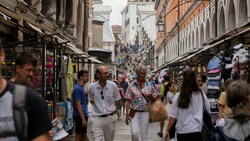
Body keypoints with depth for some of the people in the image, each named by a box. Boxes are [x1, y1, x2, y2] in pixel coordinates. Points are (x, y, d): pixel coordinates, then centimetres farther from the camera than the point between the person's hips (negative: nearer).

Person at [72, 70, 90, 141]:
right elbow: (78, 105, -20)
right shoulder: (78, 88, -16)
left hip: (83, 115, 9)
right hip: (80, 116, -9)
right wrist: (83, 119, -22)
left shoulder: (82, 88, 13)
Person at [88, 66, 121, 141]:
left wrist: (113, 109, 3)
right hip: (97, 118, -1)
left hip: (110, 117, 2)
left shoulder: (113, 85, -6)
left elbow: (117, 99, 8)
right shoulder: (92, 87, -6)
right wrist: (98, 108, 5)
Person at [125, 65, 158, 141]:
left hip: (145, 112, 2)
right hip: (134, 112, -2)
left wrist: (150, 96, -13)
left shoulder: (150, 85, 3)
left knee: (144, 134, 7)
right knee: (134, 133, -13)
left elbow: (155, 97, 10)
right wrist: (127, 114, -7)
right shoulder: (131, 85, -2)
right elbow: (128, 101, -2)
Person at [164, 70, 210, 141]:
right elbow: (208, 111, 7)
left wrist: (167, 130, 4)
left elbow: (173, 116, -4)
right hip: (196, 130, 0)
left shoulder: (178, 96, -5)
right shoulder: (201, 94, -3)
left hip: (182, 131, 1)